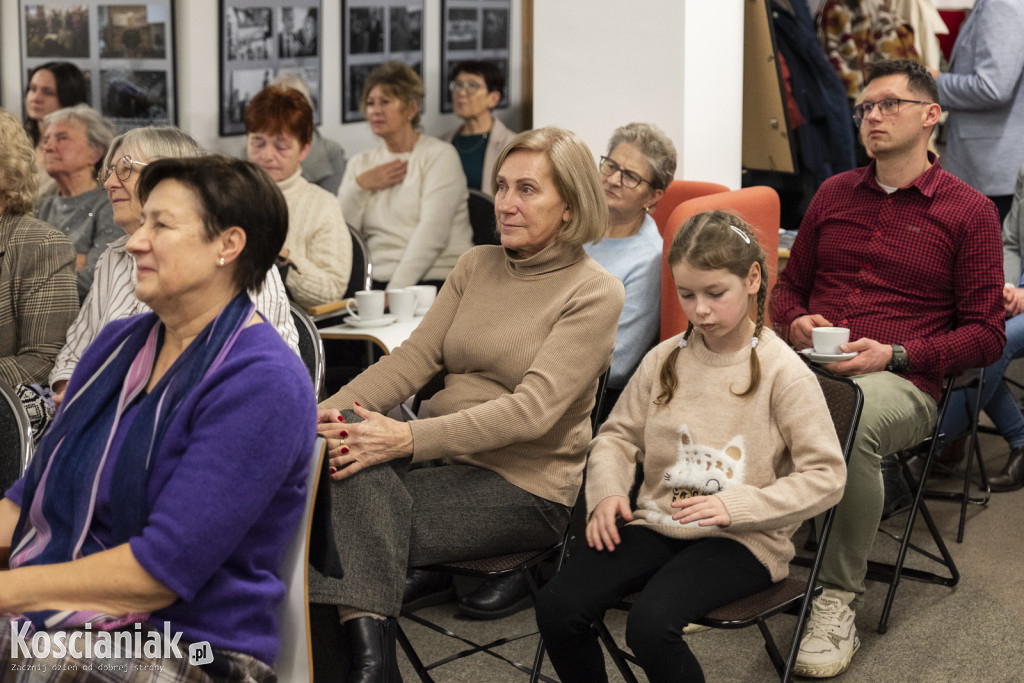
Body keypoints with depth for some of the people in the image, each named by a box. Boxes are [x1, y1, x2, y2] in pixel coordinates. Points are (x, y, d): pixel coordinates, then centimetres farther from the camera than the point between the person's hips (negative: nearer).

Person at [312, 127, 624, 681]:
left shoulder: (595, 293, -7)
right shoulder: (476, 266, 13)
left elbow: (533, 410, -19)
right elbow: (414, 356, 5)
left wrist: (408, 438, -28)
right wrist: (333, 408, -14)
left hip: (524, 487, -5)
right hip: (446, 459, 6)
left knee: (360, 530, -27)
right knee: (352, 453, -29)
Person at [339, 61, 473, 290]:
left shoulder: (440, 155, 2)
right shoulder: (360, 163, 19)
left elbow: (433, 234, -12)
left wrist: (396, 290, -21)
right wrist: (359, 187, -2)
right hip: (376, 283, 4)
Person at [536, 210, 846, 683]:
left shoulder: (783, 373, -7)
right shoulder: (664, 359, 7)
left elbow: (826, 477, -9)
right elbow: (619, 435, 17)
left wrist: (735, 506, -20)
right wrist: (607, 491, -5)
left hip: (742, 538, -5)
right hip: (658, 523, 5)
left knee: (651, 624, -31)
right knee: (556, 606, -17)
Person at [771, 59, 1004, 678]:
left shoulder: (969, 211, 8)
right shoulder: (833, 195, 22)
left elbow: (986, 334, 6)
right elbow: (789, 286, 29)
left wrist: (892, 355, -10)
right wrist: (796, 321, 4)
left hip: (902, 380, -4)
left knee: (852, 424, -40)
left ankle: (840, 599, -25)